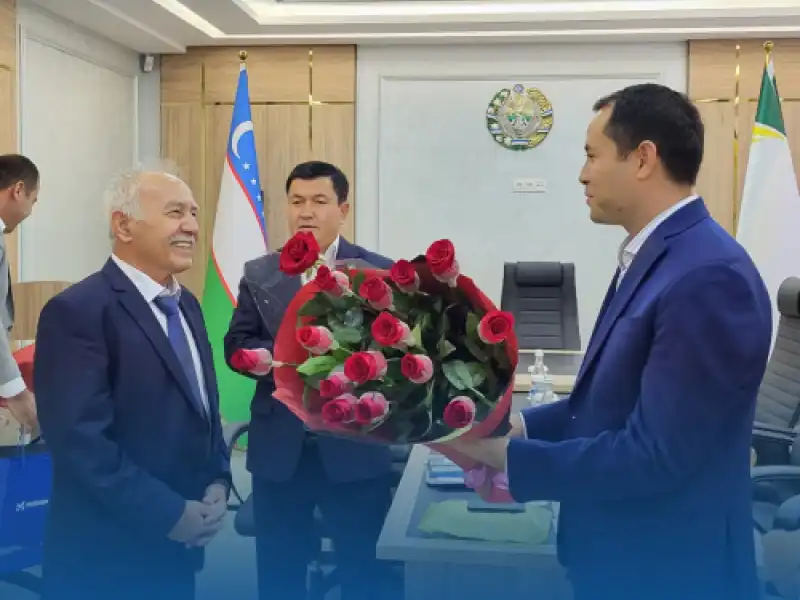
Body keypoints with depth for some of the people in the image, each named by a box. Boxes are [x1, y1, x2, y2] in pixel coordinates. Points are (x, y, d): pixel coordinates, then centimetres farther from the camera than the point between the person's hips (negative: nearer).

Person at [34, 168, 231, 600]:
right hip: (106, 555, -7)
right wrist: (169, 514, -19)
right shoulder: (78, 311, -17)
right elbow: (80, 438, -23)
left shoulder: (185, 304, 9)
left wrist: (217, 482, 0)